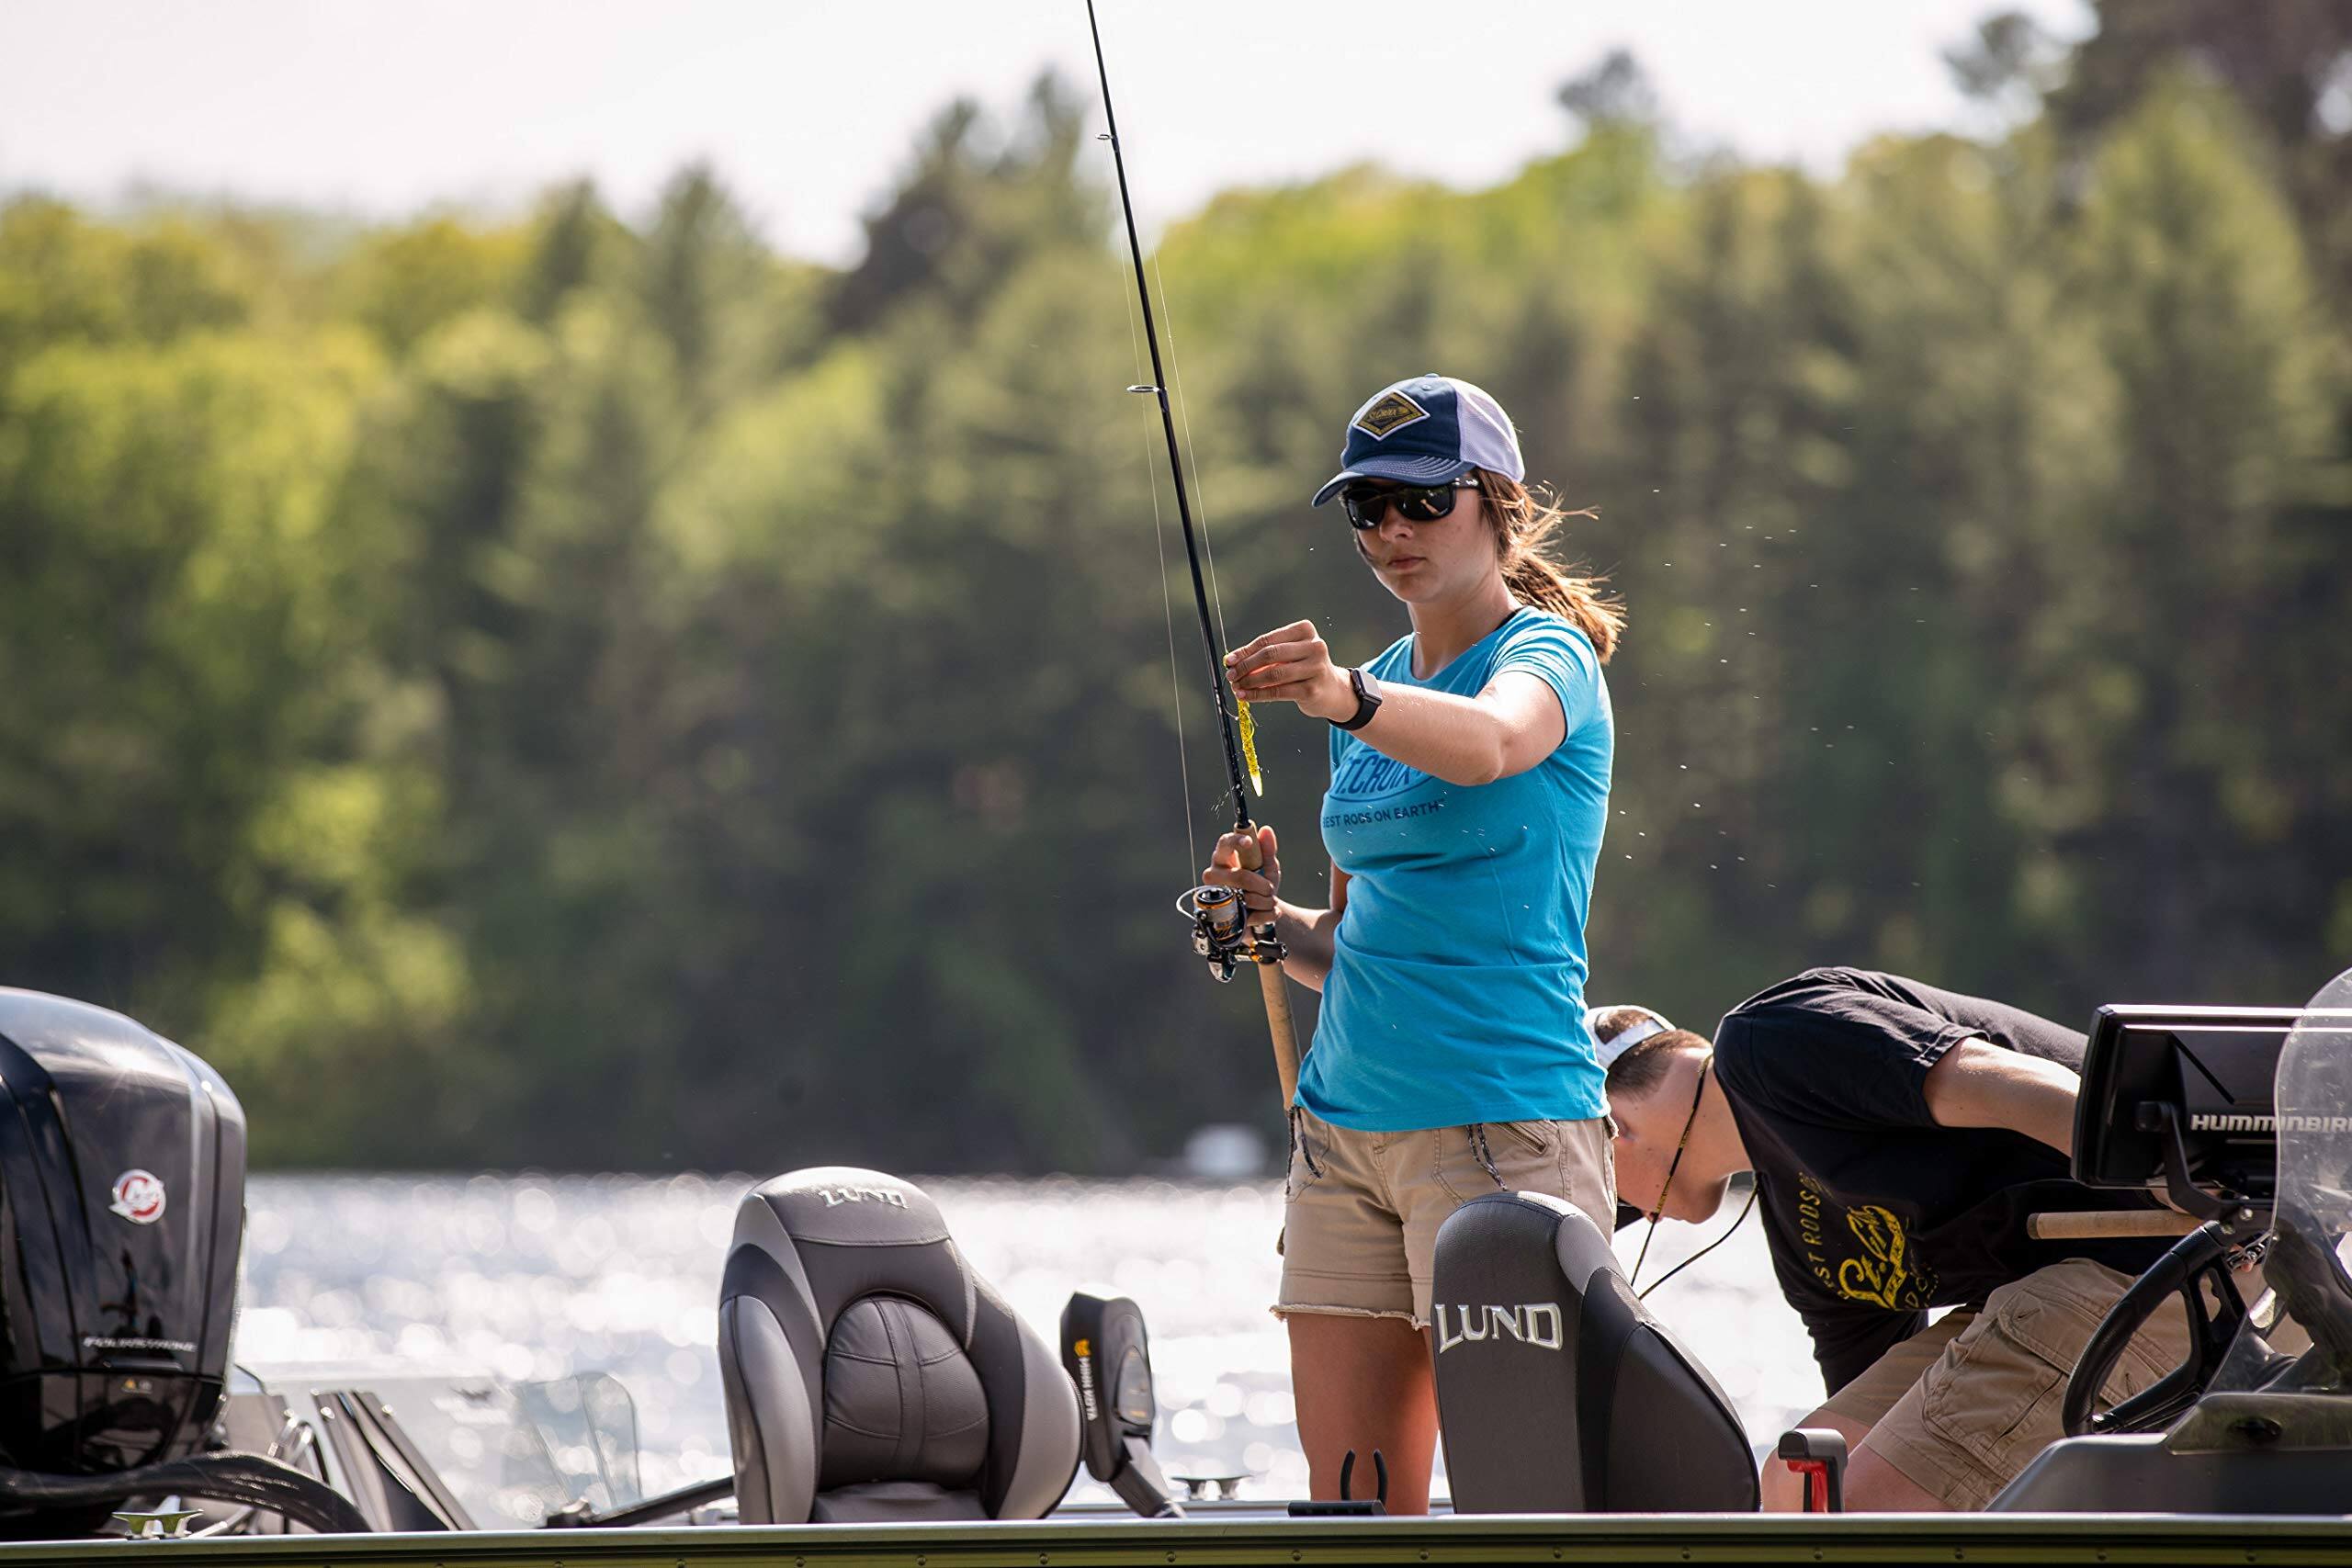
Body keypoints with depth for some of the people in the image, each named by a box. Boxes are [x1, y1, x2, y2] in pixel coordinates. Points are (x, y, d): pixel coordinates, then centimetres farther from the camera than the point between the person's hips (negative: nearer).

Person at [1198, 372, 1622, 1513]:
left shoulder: (1545, 654, -4)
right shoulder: (1376, 690, 18)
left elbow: (1486, 742, -30)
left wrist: (1344, 695, -48)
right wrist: (1272, 919, 2)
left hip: (1503, 1121, -7)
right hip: (1344, 1123, 7)